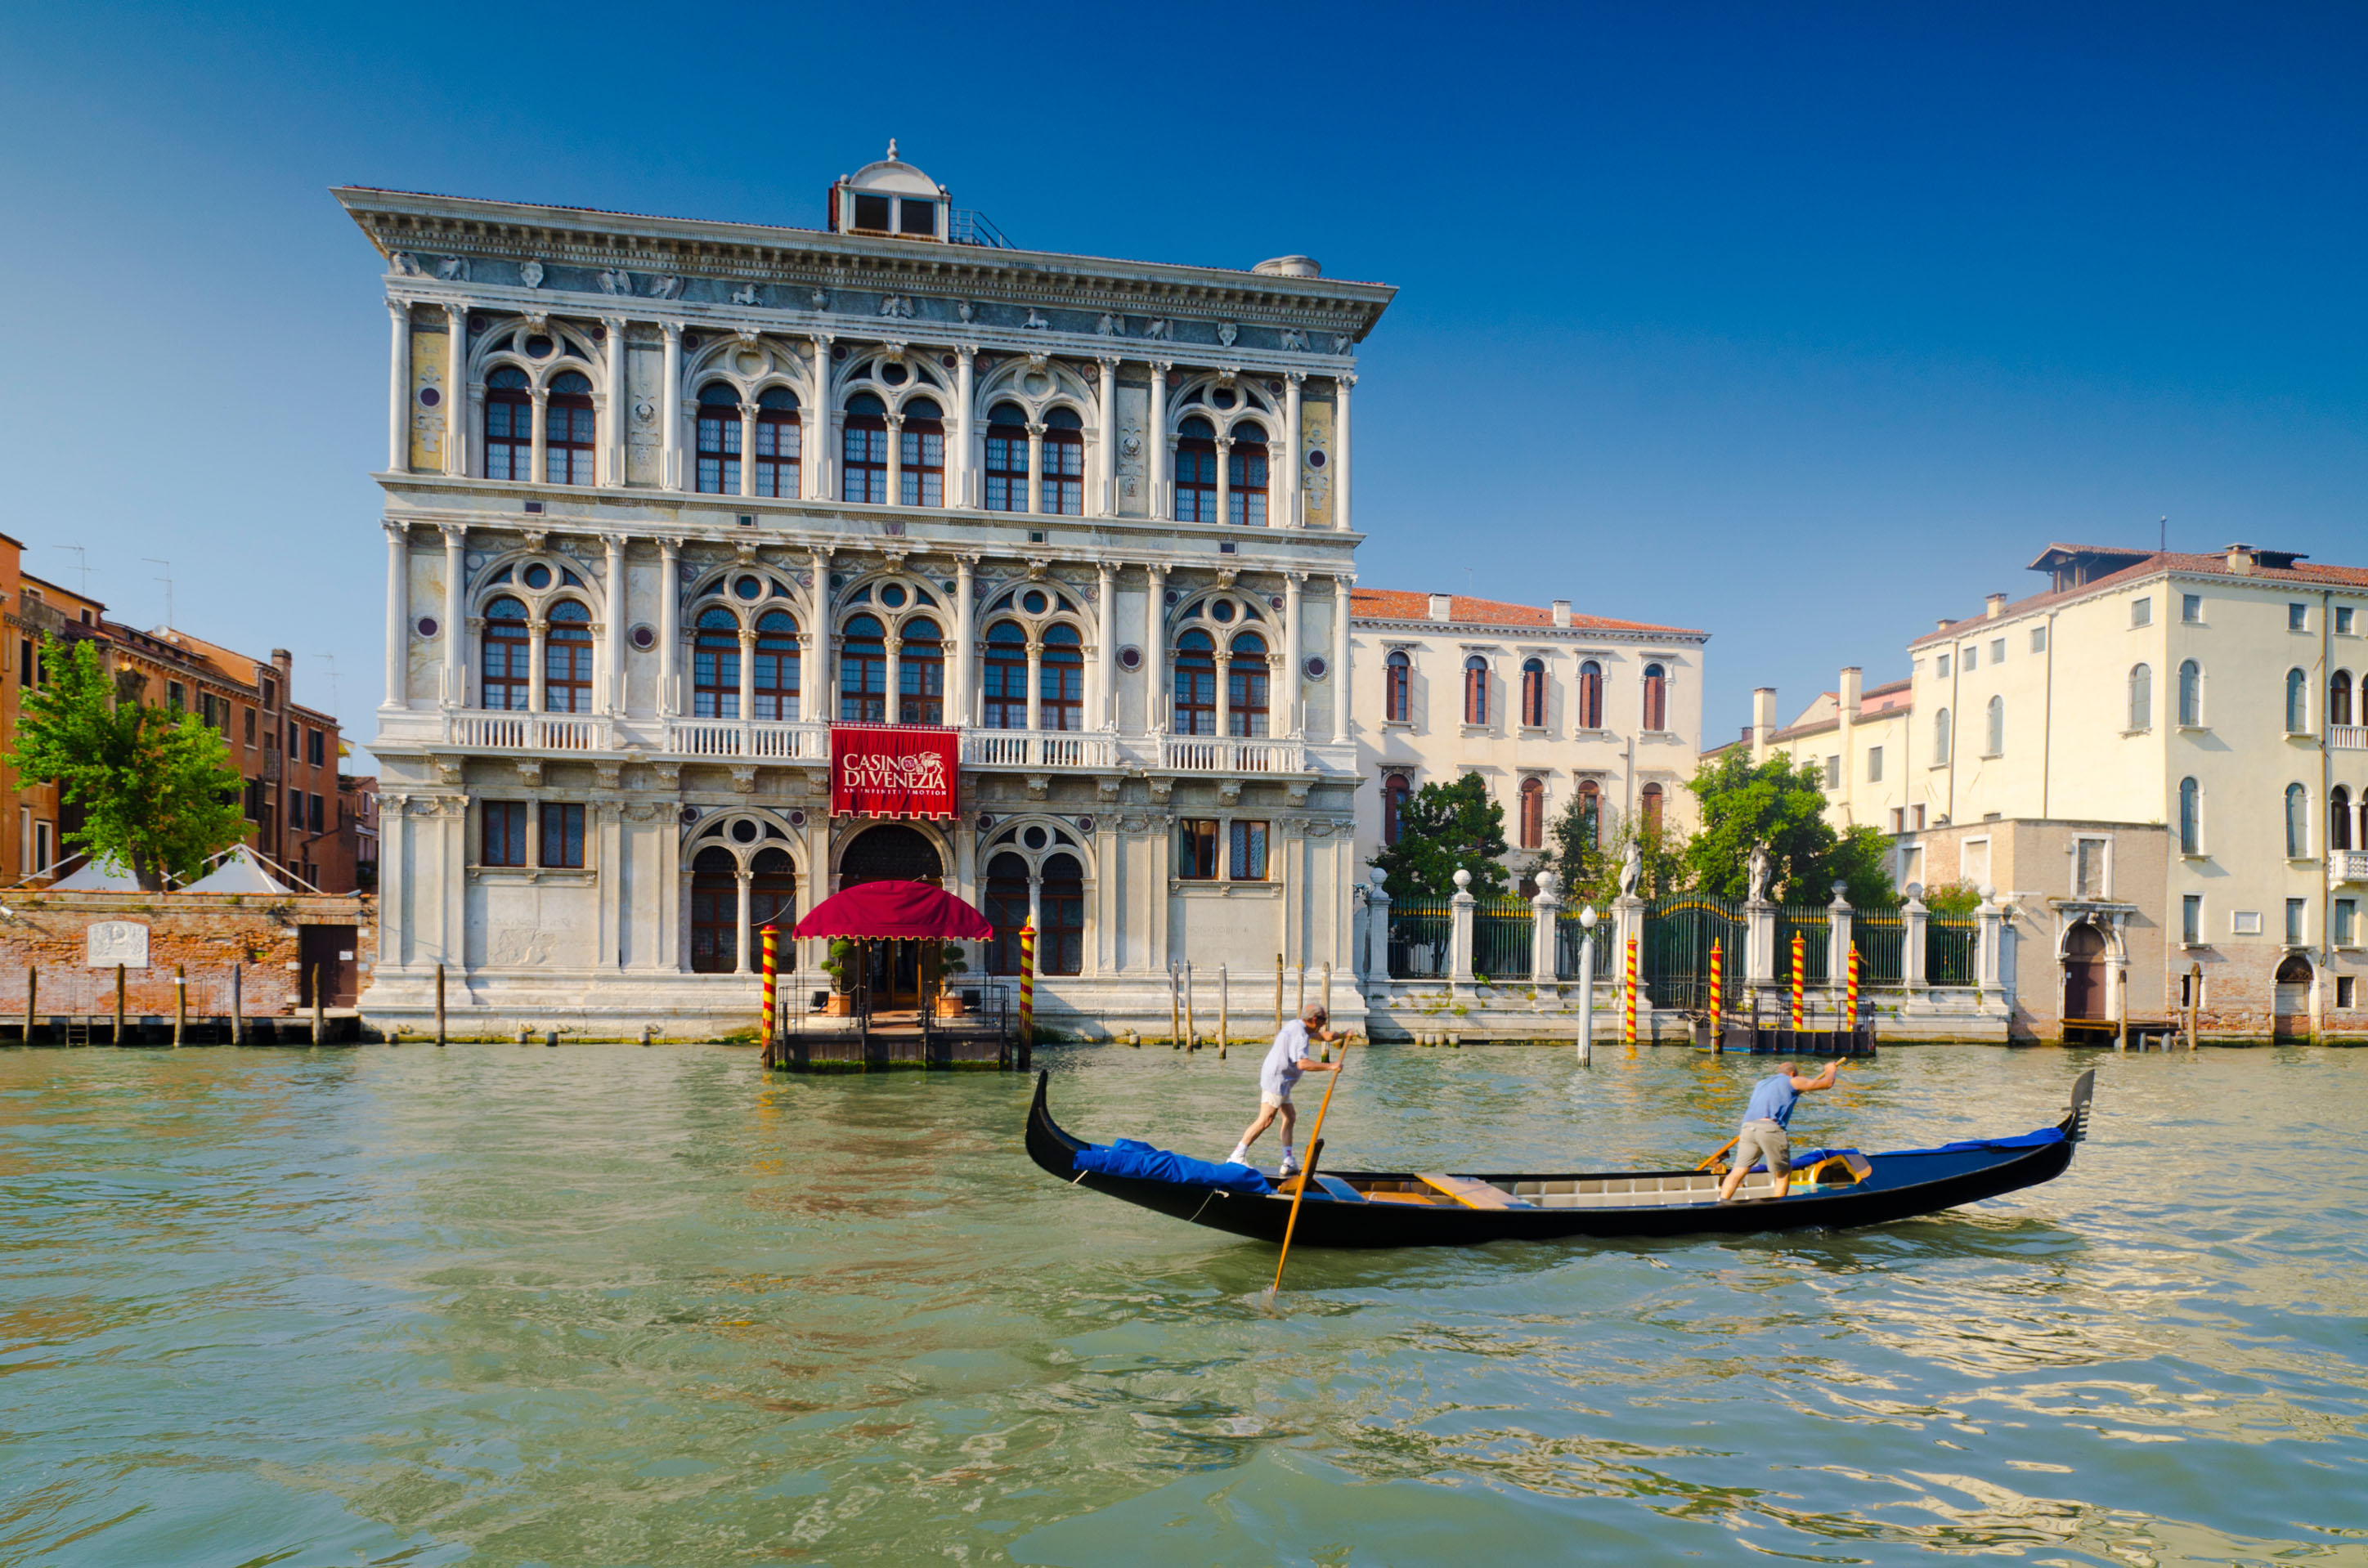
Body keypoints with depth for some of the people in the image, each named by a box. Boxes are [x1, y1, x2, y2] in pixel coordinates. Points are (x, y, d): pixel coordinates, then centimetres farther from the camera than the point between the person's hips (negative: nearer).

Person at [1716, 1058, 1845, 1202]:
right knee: (1783, 1173, 12)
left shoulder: (1761, 1083, 32)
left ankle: (1723, 1200, -20)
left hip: (1747, 1127, 5)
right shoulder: (1792, 1081, 18)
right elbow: (1827, 1083, 27)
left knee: (1738, 1171, -3)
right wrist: (1831, 1071, 46)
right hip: (1770, 1128, -5)